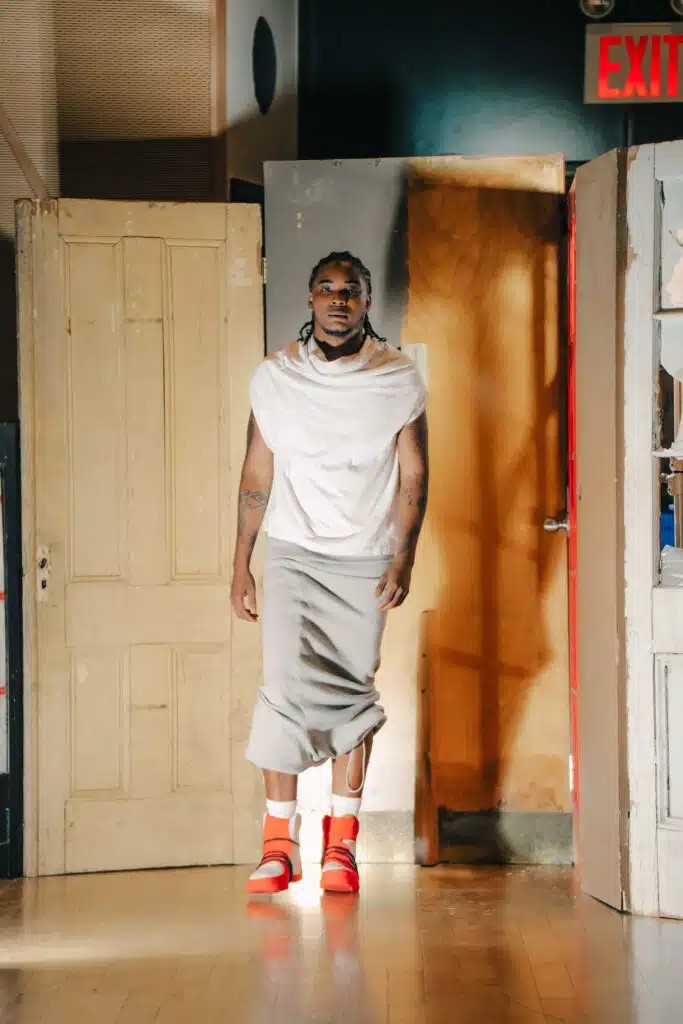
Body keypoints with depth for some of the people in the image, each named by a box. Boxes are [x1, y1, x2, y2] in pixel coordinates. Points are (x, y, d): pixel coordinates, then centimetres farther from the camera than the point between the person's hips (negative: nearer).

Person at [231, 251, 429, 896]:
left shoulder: (399, 381, 0)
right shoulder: (274, 378, 2)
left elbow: (413, 475, 2)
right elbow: (257, 475, 7)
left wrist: (404, 558, -8)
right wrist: (240, 565, 5)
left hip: (365, 558, 0)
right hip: (292, 551, 0)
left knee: (352, 692, 0)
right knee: (285, 684, -12)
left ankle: (341, 842, 9)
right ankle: (279, 840, -4)